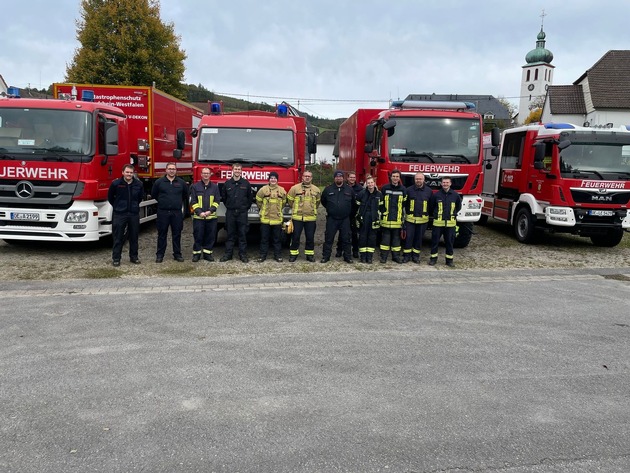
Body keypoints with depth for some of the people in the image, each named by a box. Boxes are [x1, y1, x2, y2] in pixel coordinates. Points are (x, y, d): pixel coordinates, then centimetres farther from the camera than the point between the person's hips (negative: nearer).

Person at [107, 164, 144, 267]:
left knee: (134, 237, 10)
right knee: (118, 237, 0)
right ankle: (116, 258, 7)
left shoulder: (138, 184, 1)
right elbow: (110, 197, 9)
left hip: (134, 214, 3)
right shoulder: (116, 183, -6)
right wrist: (117, 206, 12)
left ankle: (134, 257, 21)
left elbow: (141, 197, 20)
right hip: (119, 214, -3)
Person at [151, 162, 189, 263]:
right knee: (162, 234, 5)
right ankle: (160, 254, 12)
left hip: (177, 213, 1)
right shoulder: (159, 182, 1)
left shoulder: (182, 182, 4)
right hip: (163, 212, -1)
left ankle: (177, 254, 16)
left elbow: (186, 195, 19)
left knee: (177, 234, 7)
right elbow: (154, 194, 14)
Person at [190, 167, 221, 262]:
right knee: (198, 236, 1)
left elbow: (217, 201, 4)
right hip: (198, 217, -1)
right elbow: (193, 202, 1)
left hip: (211, 216, 1)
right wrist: (199, 212, -12)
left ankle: (207, 253, 15)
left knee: (210, 236, 4)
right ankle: (196, 253, 11)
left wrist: (210, 211, -9)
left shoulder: (215, 187, 9)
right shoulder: (195, 186, 5)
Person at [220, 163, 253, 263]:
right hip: (230, 212, 1)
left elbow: (250, 197, 8)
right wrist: (228, 206, 12)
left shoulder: (246, 183, 2)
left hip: (242, 213, -1)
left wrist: (246, 207, 7)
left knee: (242, 234, 2)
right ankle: (228, 254, 11)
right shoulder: (227, 183, 4)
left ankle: (243, 254, 8)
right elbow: (223, 197, 15)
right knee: (230, 234, 5)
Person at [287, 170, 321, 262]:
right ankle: (294, 254, 15)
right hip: (297, 217, -1)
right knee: (295, 237, 4)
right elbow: (290, 200, 9)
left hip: (311, 218, 2)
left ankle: (310, 254, 17)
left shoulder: (316, 190, 7)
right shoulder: (295, 188, -1)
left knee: (310, 237, 6)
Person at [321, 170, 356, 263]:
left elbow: (354, 202, 16)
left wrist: (350, 212, 15)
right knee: (328, 238, 2)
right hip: (331, 218, 0)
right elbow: (323, 201, 16)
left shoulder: (349, 189, 4)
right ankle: (326, 256, 9)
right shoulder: (328, 189, 2)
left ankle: (347, 256, 14)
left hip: (345, 219, 1)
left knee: (346, 238, 5)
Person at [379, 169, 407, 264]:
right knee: (385, 237, 4)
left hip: (397, 219, 1)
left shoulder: (403, 189, 6)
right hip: (386, 218, -1)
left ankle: (396, 256, 16)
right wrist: (380, 213, 2)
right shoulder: (385, 188, 2)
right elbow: (380, 203, 6)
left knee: (396, 237, 9)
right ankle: (384, 256, 9)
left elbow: (405, 204, 9)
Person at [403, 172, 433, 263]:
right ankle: (407, 255, 8)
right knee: (409, 237, -1)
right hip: (410, 219, -1)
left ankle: (416, 255, 18)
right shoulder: (409, 190, -1)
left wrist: (428, 214, 6)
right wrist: (407, 212, 3)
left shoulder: (429, 191, 3)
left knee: (419, 238, 8)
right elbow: (404, 203, 5)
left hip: (423, 219, 1)